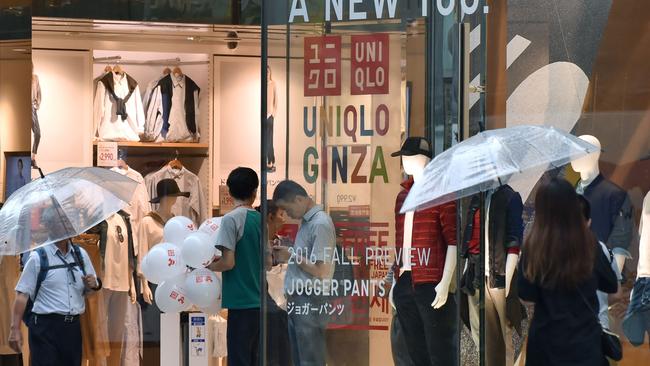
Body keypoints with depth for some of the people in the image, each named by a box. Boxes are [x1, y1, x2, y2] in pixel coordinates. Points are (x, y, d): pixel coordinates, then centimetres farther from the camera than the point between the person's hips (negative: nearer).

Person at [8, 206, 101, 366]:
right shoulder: (38, 257, -3)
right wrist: (15, 329, -14)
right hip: (46, 327, -5)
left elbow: (90, 289, 23)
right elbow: (22, 294, -7)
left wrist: (93, 285, -2)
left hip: (73, 327, 5)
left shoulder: (81, 254, 13)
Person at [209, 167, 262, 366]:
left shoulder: (232, 219, -11)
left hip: (241, 302, -7)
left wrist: (206, 265, 1)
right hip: (259, 302, 7)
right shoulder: (261, 219, 9)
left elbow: (228, 262, -16)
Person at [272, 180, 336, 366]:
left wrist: (291, 257, -9)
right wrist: (285, 256, 4)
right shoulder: (306, 222, 15)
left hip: (309, 302, -9)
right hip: (297, 300, 9)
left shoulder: (320, 224, -14)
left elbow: (320, 270, -17)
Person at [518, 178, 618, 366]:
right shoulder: (589, 244, -10)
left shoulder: (534, 246, -15)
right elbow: (611, 285, 3)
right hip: (585, 338, 1)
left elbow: (526, 294, -7)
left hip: (548, 339, -1)